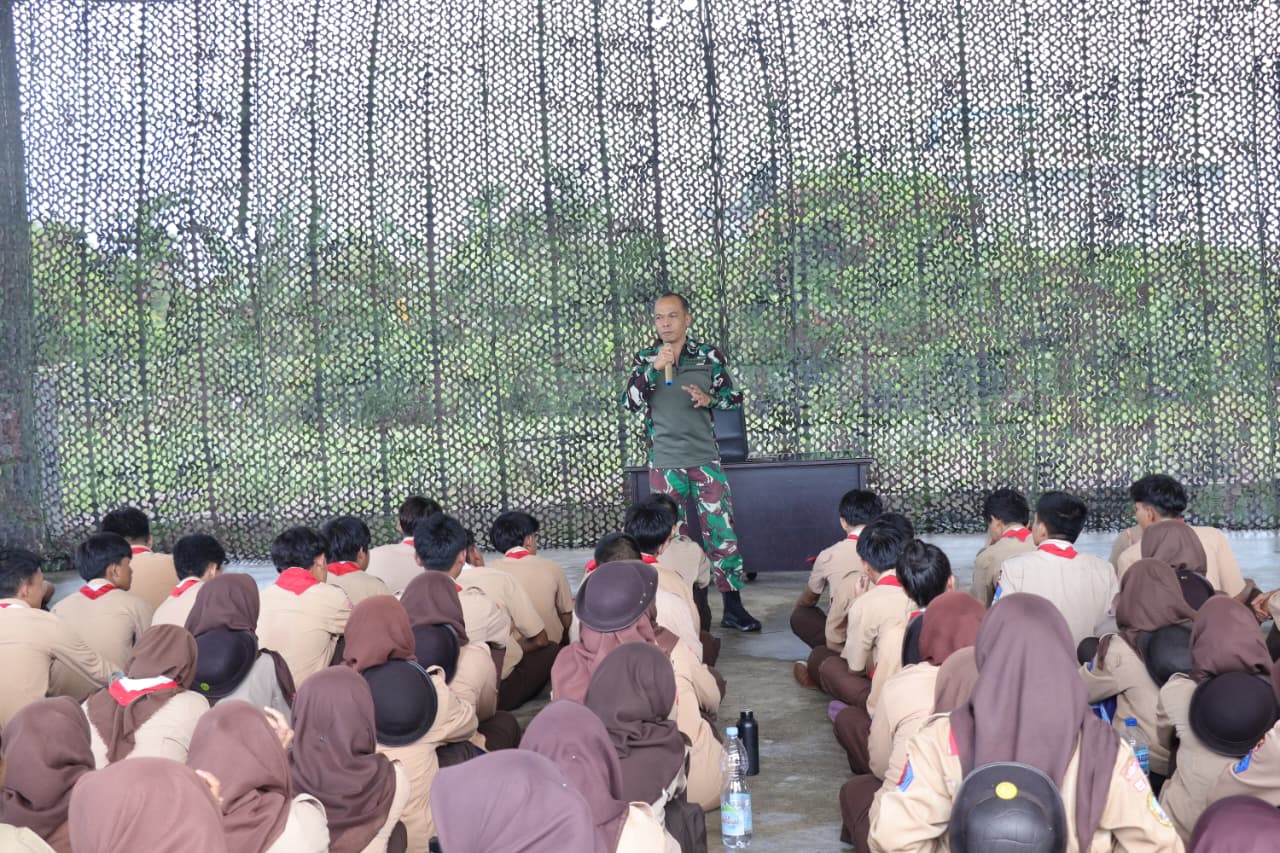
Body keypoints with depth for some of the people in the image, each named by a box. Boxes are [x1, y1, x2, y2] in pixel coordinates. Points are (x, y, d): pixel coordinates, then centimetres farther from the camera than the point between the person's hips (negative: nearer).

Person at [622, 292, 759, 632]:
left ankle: (733, 607, 2)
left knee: (721, 530, -4)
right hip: (664, 461, 0)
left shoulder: (710, 355, 3)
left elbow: (734, 396, 8)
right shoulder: (644, 359, 4)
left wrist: (709, 399, -12)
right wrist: (654, 368, -18)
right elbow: (630, 402, -6)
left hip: (705, 457, 0)